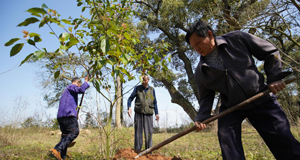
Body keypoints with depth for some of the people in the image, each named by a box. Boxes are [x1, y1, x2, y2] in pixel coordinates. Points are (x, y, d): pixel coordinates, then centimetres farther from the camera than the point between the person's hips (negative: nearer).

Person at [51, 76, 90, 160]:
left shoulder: (67, 90, 33)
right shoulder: (72, 86, 4)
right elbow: (81, 90, -17)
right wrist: (86, 81, -2)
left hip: (60, 116, 10)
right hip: (68, 114, -10)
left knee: (65, 135, 8)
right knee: (74, 132, -14)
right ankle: (57, 149, -26)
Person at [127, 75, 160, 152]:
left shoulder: (152, 89, 10)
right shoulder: (137, 88, 6)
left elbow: (154, 102, 16)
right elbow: (130, 98, 8)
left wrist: (156, 113, 10)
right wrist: (129, 107, -9)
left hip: (149, 114, 1)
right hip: (139, 113, -1)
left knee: (149, 132, 2)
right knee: (138, 131, 1)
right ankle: (137, 149, 10)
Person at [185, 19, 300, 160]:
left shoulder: (237, 39, -7)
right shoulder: (200, 72, -1)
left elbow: (270, 53, 0)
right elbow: (205, 98, 4)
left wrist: (274, 77, -11)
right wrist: (201, 118, -11)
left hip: (261, 100, -1)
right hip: (230, 107, 2)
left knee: (285, 144, -1)